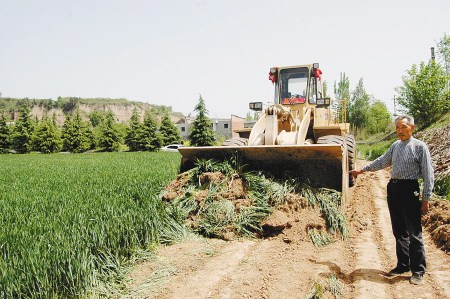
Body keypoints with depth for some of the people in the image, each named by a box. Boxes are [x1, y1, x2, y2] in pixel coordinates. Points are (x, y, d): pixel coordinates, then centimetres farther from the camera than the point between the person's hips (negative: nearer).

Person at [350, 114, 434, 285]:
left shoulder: (420, 147, -6)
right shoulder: (395, 146, 12)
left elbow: (428, 174, -7)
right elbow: (382, 162, 24)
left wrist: (426, 199, -10)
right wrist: (362, 170, 25)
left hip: (409, 190, -6)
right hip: (393, 188, 6)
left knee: (414, 232, 0)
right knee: (399, 231, 13)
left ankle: (418, 271, 13)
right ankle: (403, 265, 26)